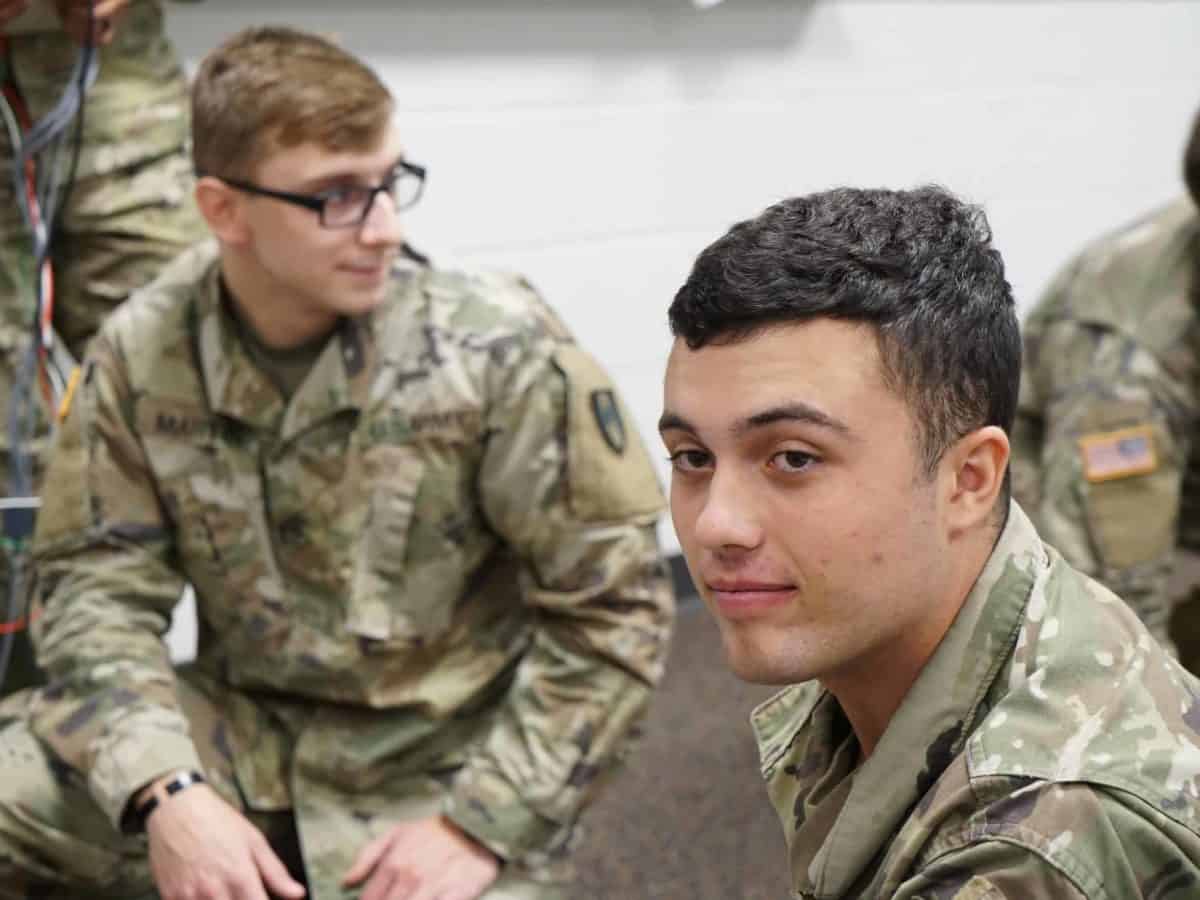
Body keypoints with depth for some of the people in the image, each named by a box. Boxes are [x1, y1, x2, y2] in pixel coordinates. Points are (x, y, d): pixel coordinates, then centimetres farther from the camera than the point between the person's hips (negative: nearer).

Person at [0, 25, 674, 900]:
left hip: (443, 768, -2)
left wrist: (483, 826, -15)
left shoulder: (500, 349, -15)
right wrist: (164, 790, -21)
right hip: (236, 740, 3)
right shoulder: (142, 353, -7)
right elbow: (97, 583, -4)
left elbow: (614, 605, -11)